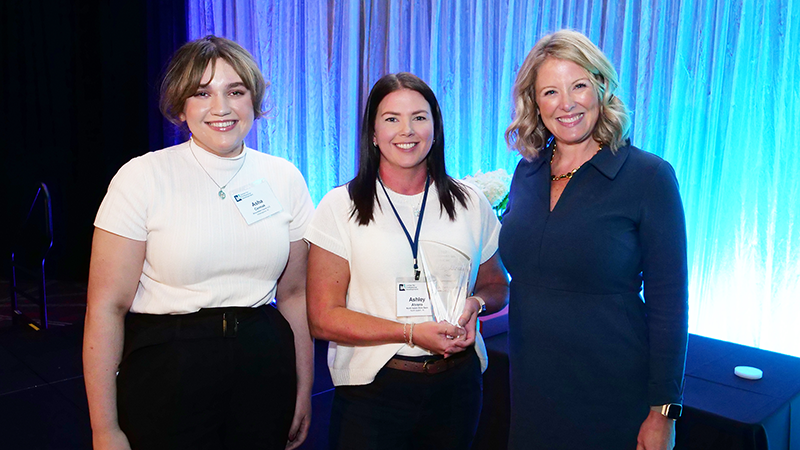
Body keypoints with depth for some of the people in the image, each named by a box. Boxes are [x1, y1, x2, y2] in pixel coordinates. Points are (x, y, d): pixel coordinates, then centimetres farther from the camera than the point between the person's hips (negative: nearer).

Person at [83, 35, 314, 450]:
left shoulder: (285, 179, 1)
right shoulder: (142, 178, -10)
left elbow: (294, 294, 7)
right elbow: (107, 307, -10)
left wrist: (303, 392, 9)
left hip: (264, 366, 4)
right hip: (165, 367, -3)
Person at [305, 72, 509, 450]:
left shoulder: (470, 203, 2)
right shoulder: (341, 206, -6)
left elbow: (496, 285, 15)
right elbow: (323, 318, -9)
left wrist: (476, 303, -8)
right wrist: (411, 333, -18)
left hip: (457, 386, 3)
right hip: (373, 390, -3)